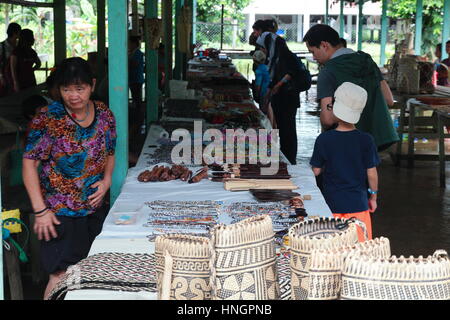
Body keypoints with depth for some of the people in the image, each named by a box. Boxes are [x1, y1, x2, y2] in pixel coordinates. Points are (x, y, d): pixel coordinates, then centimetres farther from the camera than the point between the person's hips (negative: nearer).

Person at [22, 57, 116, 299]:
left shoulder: (105, 115, 1)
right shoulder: (48, 119, -14)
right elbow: (29, 163, -13)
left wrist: (107, 180, -5)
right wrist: (40, 211, -17)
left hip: (95, 208, 5)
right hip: (59, 213, -5)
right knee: (61, 277, -5)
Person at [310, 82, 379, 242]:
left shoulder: (323, 139, -9)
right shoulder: (366, 140, -9)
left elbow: (316, 171, -2)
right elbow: (371, 173, -3)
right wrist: (373, 197, 11)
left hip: (332, 204, 0)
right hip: (358, 203, 0)